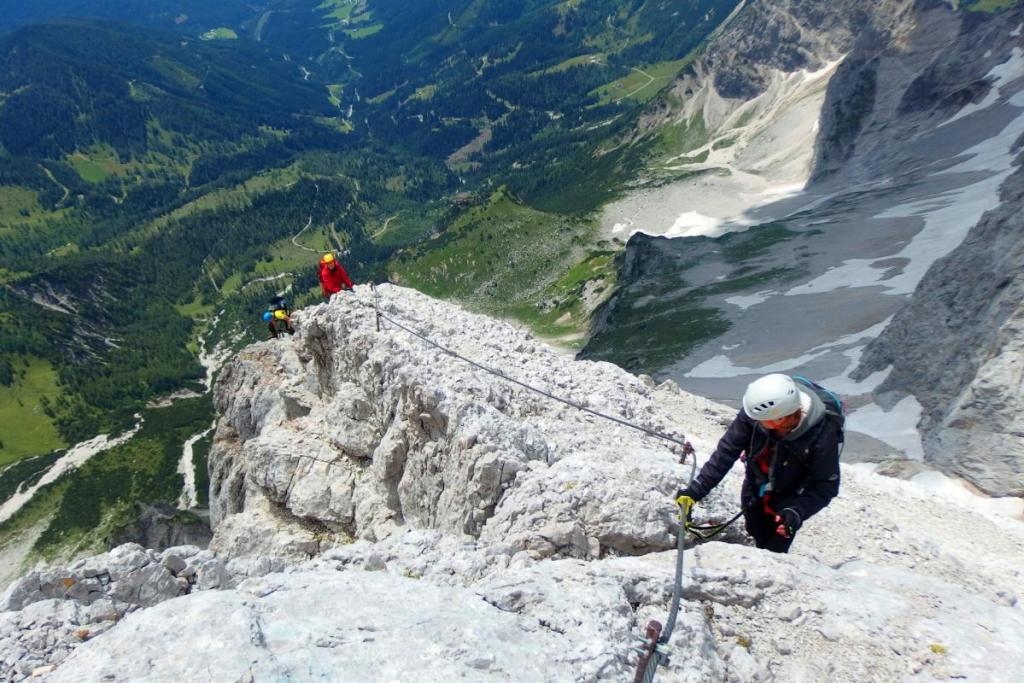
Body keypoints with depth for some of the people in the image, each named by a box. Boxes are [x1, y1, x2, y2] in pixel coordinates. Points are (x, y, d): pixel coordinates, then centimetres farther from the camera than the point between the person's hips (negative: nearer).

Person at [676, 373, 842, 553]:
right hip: (754, 492, 3)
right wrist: (696, 490, -28)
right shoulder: (756, 410, -32)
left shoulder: (822, 435, -36)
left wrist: (797, 512, -40)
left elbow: (825, 487, -24)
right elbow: (727, 451, -23)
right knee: (759, 540, 23)